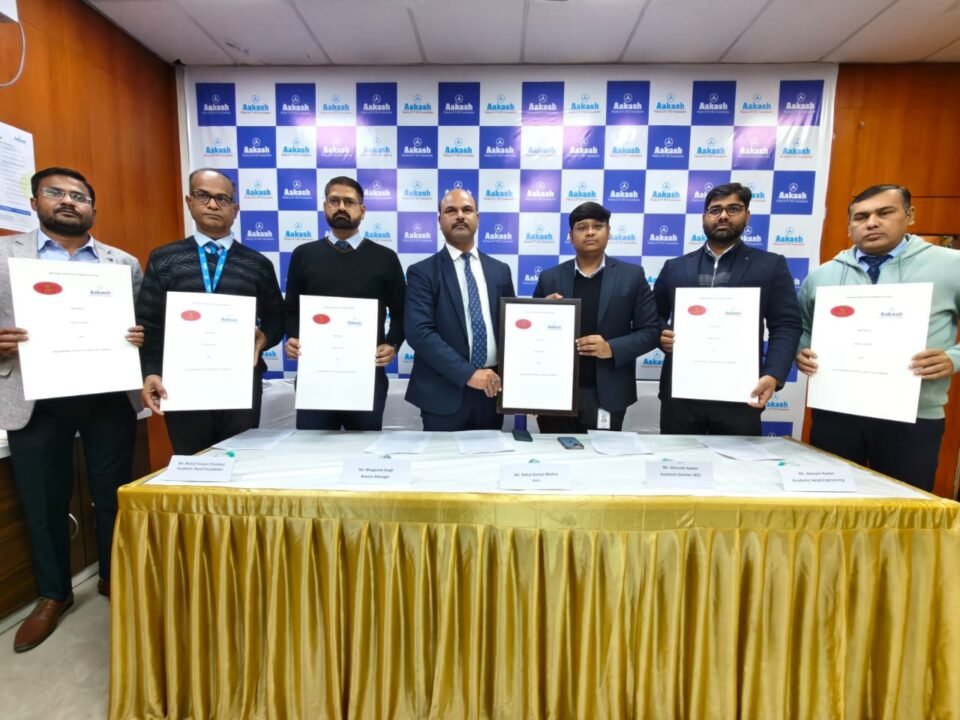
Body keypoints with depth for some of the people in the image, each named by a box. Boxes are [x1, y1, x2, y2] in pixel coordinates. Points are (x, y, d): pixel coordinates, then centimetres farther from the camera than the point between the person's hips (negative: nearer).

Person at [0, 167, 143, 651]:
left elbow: (144, 325, 7)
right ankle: (52, 594, 33)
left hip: (109, 398, 0)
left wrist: (143, 338, -14)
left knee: (113, 496, 10)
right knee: (43, 503, 12)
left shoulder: (126, 264, 8)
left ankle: (114, 579, 31)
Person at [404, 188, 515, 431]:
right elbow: (419, 332, -14)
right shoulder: (422, 272, -3)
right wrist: (467, 373, -19)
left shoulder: (500, 270, 10)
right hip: (444, 395, -3)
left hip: (491, 392, 4)